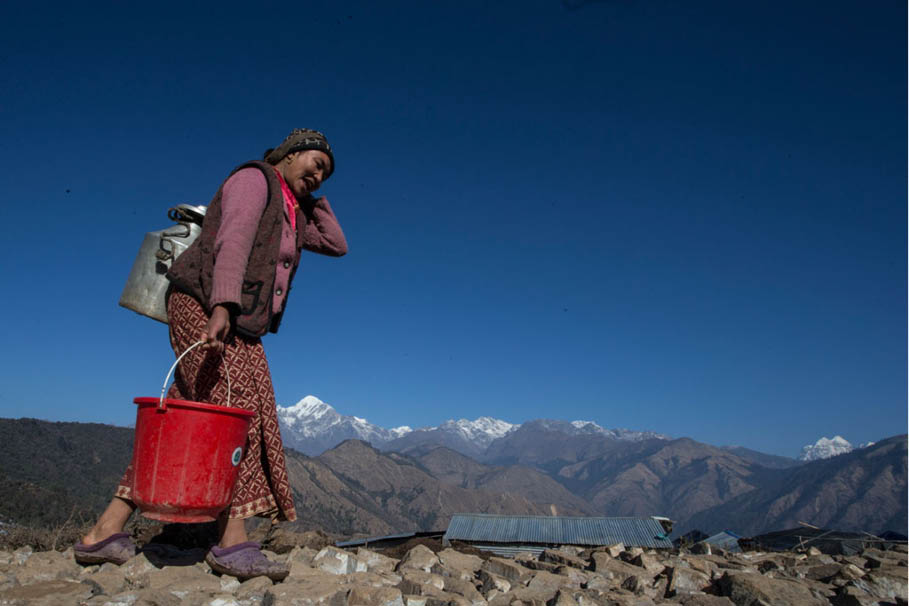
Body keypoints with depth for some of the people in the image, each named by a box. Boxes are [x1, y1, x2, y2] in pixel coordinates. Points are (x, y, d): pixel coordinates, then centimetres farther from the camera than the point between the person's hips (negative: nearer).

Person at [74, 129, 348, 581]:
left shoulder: (293, 213, 25)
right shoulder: (254, 180, -2)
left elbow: (337, 246, 25)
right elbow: (232, 242, -17)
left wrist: (313, 198, 20)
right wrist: (223, 305, -30)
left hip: (237, 324, 9)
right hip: (204, 306, -9)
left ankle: (106, 531, 4)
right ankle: (233, 542, -17)